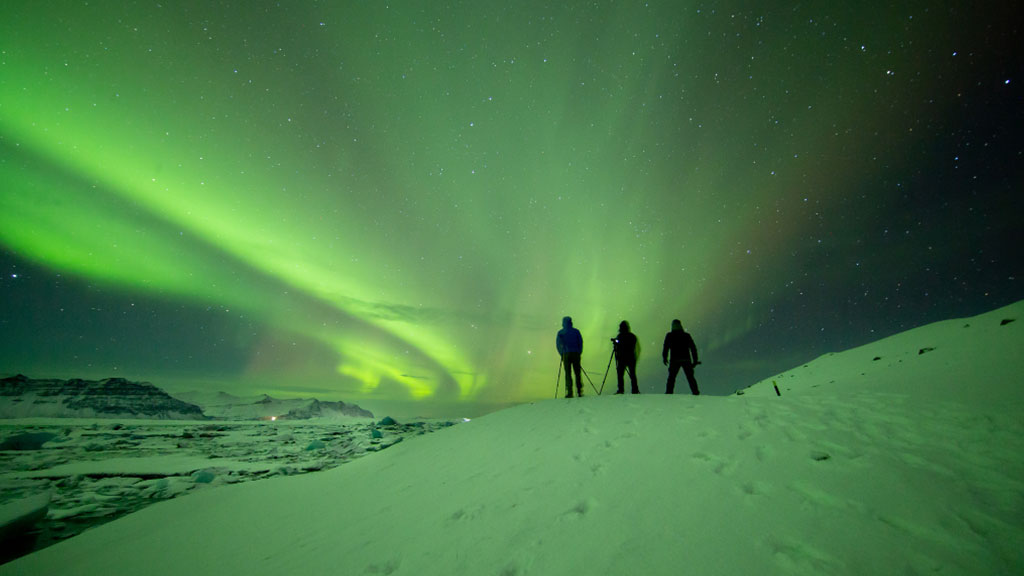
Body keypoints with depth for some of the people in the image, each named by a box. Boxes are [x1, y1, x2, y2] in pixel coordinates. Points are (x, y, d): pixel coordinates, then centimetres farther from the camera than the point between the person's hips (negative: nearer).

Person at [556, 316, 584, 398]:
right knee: (577, 373, 6)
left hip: (566, 354, -1)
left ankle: (569, 392, -9)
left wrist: (561, 354, 6)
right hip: (576, 354, 1)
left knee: (568, 373, 0)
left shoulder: (560, 332, 6)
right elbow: (580, 343, 5)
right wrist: (579, 353, 10)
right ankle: (579, 392, 4)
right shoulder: (576, 331, 9)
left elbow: (558, 344, -2)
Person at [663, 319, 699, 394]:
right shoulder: (687, 335, 9)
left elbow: (666, 347, -4)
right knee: (690, 377, 11)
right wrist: (695, 360, 12)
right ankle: (696, 393, 8)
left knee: (671, 377, 4)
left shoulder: (669, 335, 1)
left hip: (675, 360, -2)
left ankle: (669, 393, -4)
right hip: (686, 359, 2)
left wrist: (664, 358, 5)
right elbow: (693, 348, 9)